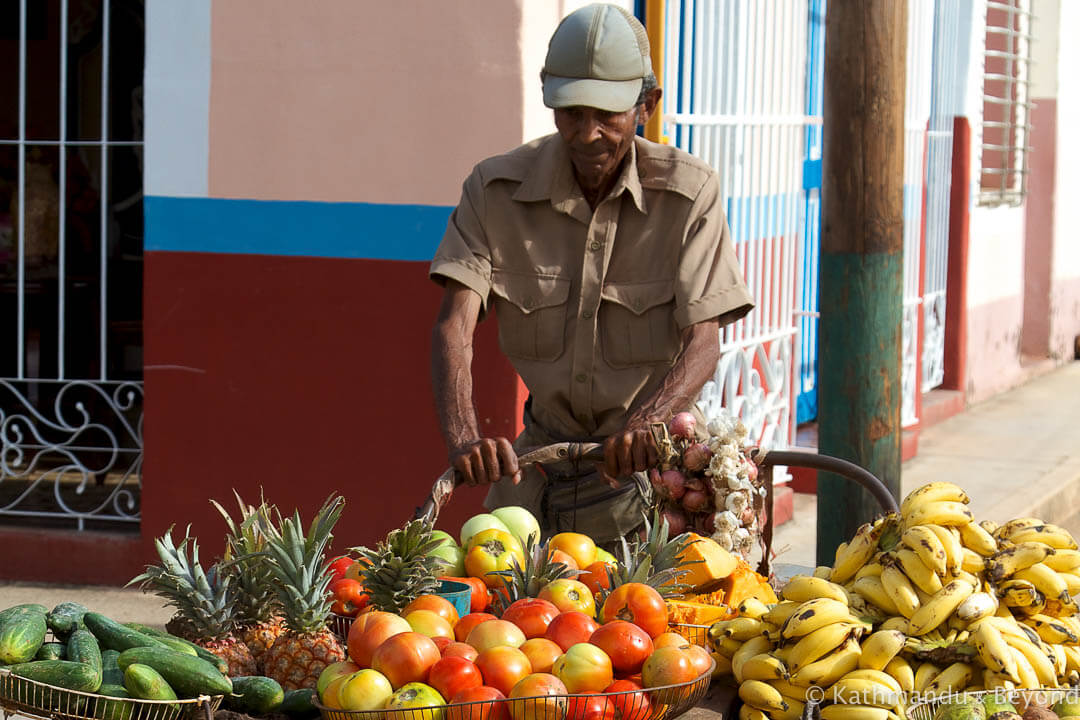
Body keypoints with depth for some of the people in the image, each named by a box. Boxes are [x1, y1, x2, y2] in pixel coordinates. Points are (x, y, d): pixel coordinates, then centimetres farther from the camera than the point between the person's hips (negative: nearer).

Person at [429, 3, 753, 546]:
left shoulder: (689, 192, -11)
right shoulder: (496, 189, -6)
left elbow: (703, 341, -18)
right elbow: (455, 323, -17)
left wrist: (646, 421, -40)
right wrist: (463, 437, -36)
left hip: (656, 460, -2)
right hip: (544, 454, 2)